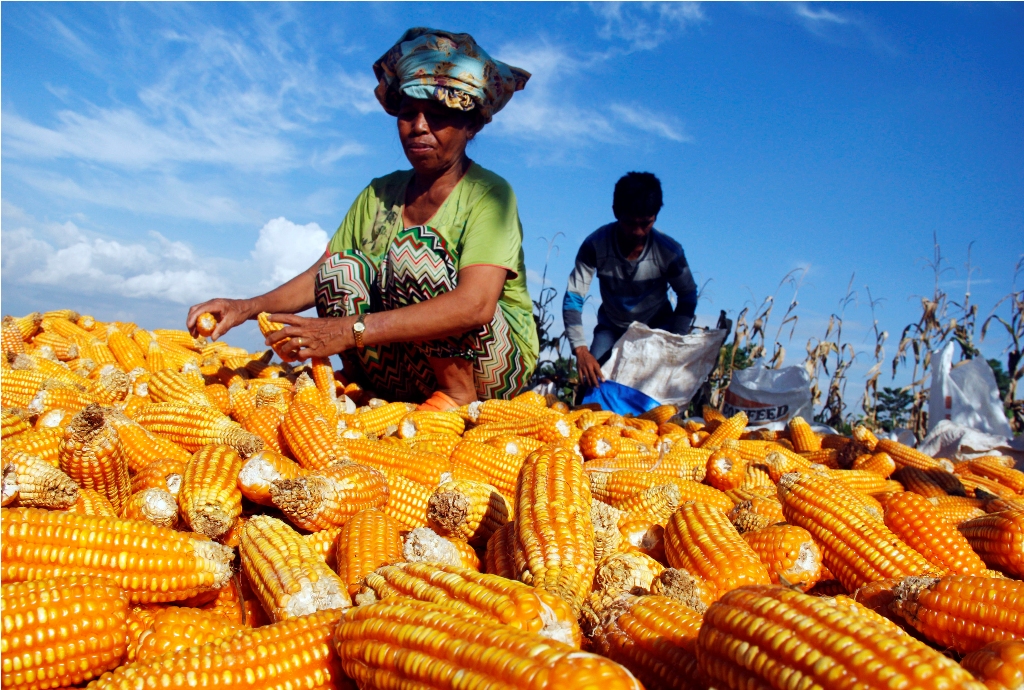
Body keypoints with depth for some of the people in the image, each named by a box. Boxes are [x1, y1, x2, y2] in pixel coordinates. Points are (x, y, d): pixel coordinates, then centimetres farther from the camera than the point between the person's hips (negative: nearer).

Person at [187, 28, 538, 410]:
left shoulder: (489, 193, -11)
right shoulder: (379, 193, 8)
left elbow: (476, 305, -27)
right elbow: (322, 276, 6)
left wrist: (350, 331, -34)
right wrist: (249, 306, -14)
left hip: (497, 362, -4)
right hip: (413, 370, 5)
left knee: (414, 248, -24)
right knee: (339, 267, -14)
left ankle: (457, 394, -17)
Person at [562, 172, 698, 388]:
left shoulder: (669, 252, -24)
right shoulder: (595, 245, -26)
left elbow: (687, 297, -8)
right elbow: (573, 298, -24)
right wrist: (580, 350, -35)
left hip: (656, 328, 0)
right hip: (611, 326, 1)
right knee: (591, 379, -16)